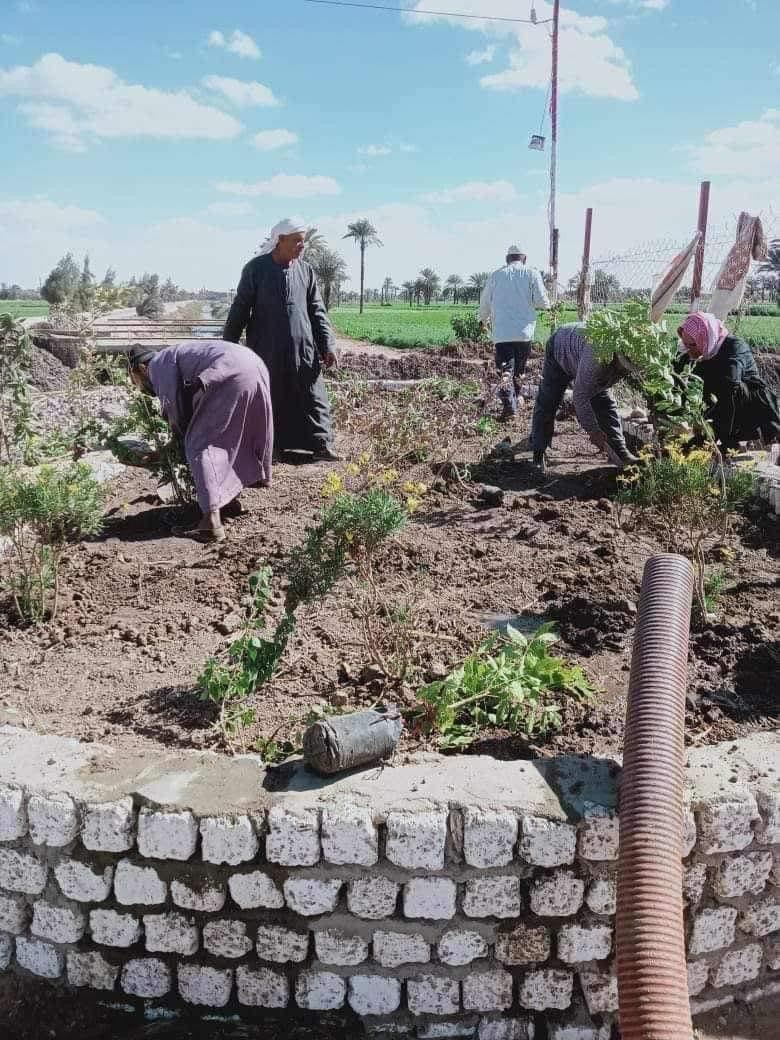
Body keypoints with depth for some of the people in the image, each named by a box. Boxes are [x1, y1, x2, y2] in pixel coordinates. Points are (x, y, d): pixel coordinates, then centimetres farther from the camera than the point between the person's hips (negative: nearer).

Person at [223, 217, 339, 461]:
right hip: (265, 349, -2)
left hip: (302, 348, 3)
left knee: (314, 396, -2)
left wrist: (327, 344, 2)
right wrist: (228, 345, 1)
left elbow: (317, 311, 10)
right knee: (269, 400, 3)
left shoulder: (305, 271, 8)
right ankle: (270, 447, 11)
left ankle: (321, 445, 1)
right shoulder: (256, 269, -1)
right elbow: (240, 309, 2)